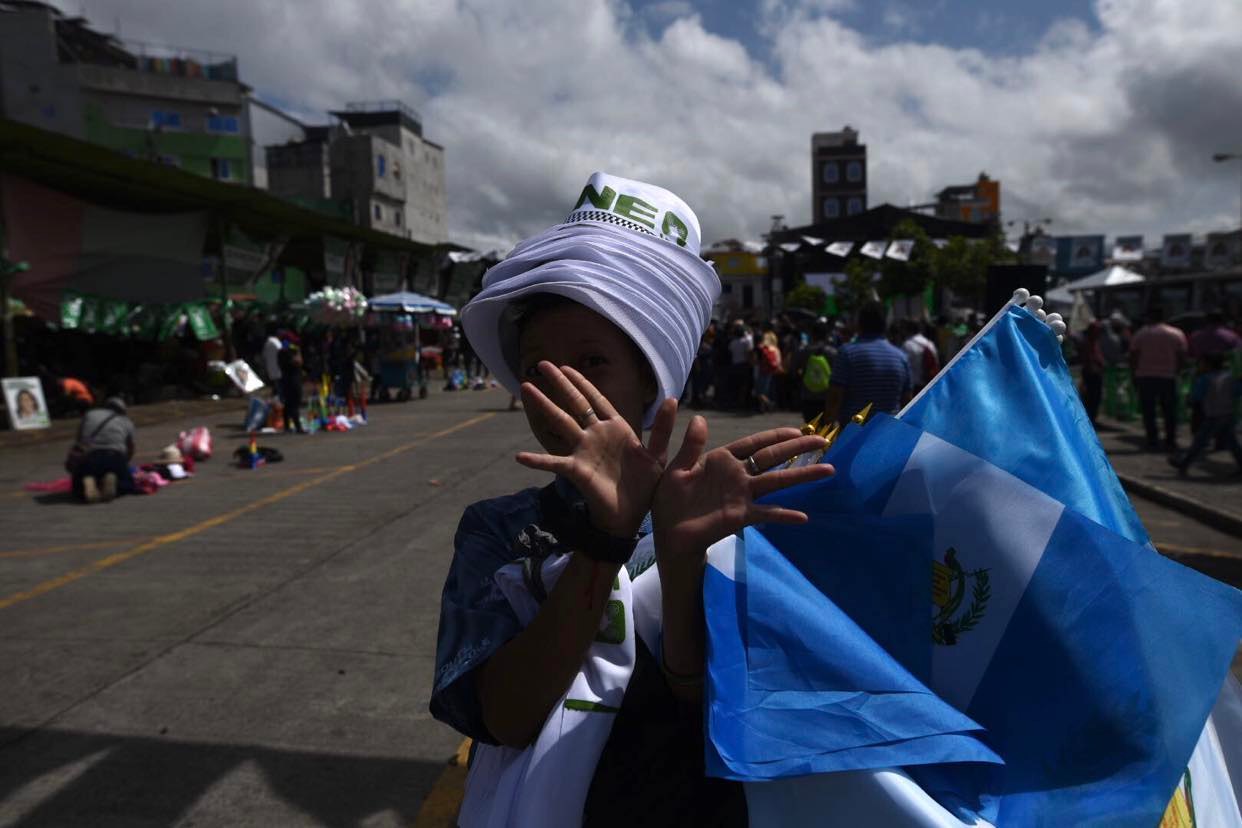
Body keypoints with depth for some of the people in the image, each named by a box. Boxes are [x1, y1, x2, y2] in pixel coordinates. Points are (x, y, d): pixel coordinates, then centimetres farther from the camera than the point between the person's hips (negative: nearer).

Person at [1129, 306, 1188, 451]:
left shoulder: (1141, 334, 1)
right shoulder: (1177, 334, 5)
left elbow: (1133, 357, -3)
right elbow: (1182, 358, 1)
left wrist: (1135, 374, 6)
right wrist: (1174, 371, 13)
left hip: (1145, 376, -1)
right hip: (1168, 376, 1)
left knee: (1148, 410, 4)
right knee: (1169, 410, 9)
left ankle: (1153, 440, 2)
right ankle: (1171, 441, 8)